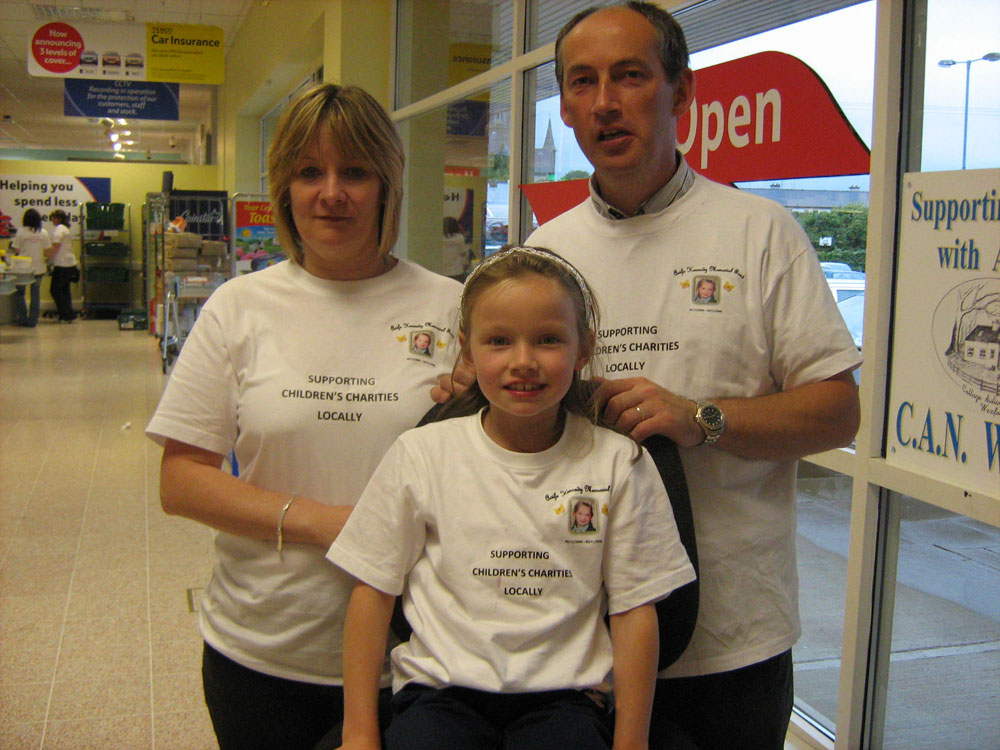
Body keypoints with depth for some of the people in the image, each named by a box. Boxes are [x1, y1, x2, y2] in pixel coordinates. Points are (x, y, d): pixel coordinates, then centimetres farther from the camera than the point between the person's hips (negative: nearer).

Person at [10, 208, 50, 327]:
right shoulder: (44, 233, -1)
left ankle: (23, 319, 7)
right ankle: (33, 320, 10)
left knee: (19, 293, 11)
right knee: (36, 294, 9)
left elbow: (16, 249, -7)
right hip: (39, 268, 2)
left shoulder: (21, 232, -9)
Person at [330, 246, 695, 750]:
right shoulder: (421, 454, 1)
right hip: (440, 689, 0)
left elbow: (634, 610, 3)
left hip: (563, 694, 1)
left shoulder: (618, 464, 1)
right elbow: (373, 591, 4)